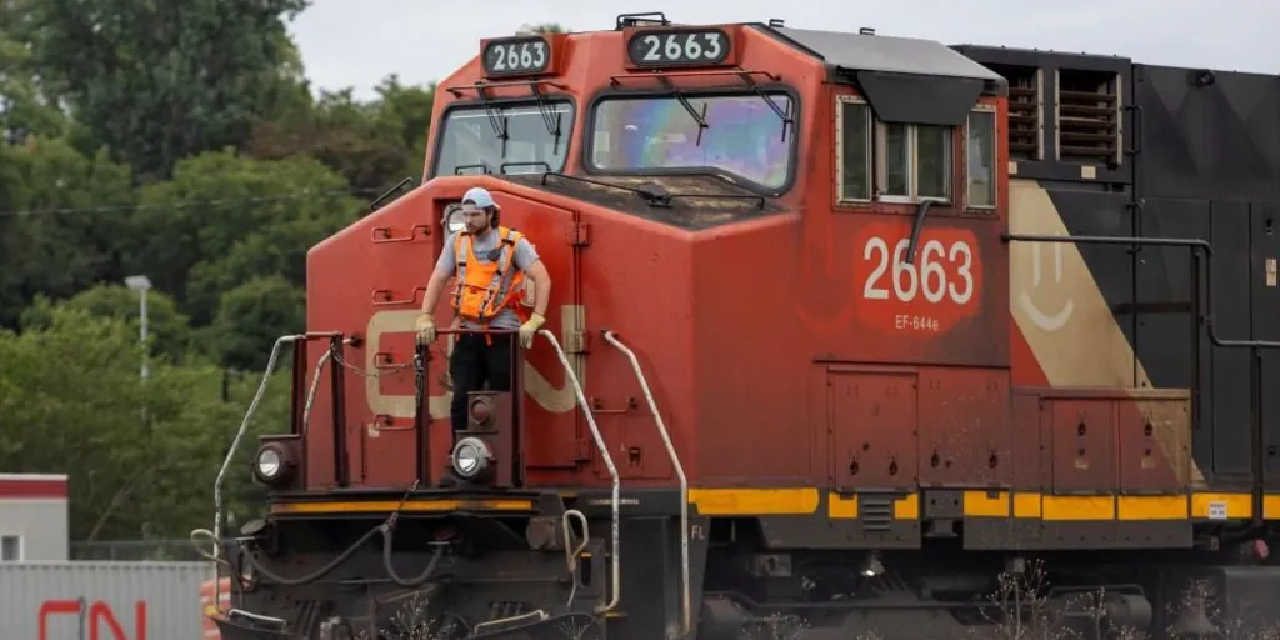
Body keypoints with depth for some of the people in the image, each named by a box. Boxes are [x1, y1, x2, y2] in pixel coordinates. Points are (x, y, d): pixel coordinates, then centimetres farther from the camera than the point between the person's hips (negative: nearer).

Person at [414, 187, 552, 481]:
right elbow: (437, 280, 6)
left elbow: (542, 279, -12)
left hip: (502, 335, -3)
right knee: (461, 401, -1)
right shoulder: (457, 241, 6)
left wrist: (535, 321, -22)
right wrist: (424, 318, -5)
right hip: (467, 334, 3)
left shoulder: (514, 243, -5)